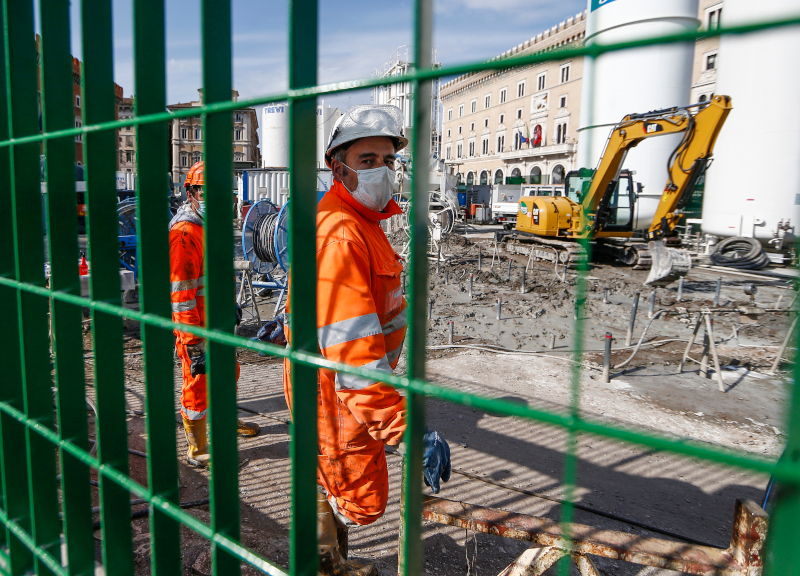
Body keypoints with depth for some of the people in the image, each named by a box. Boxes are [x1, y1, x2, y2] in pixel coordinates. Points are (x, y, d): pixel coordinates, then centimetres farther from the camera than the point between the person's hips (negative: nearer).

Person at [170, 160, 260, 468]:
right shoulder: (184, 232, -21)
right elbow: (181, 294, -24)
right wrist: (194, 344, -25)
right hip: (196, 325, -9)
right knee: (198, 383, 3)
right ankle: (197, 450, 20)